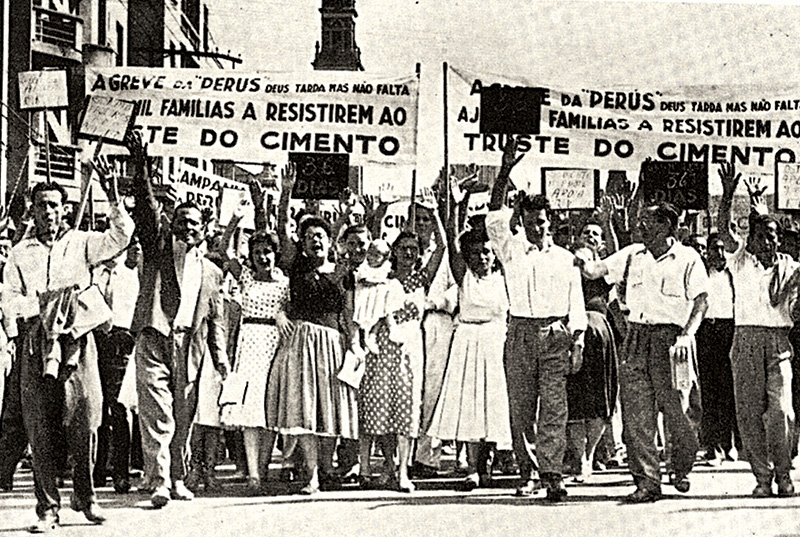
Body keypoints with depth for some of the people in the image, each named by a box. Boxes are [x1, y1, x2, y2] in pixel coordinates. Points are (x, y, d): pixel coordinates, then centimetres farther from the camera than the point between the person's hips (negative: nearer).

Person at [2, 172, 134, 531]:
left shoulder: (81, 243, 14)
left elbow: (121, 236, 1)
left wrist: (113, 199, -10)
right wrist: (41, 304, -8)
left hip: (77, 340, 0)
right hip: (36, 343, 1)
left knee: (85, 420, -6)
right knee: (41, 428, -3)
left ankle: (85, 496, 9)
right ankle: (48, 508, 0)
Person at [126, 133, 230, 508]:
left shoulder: (211, 272, 20)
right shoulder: (159, 247, 11)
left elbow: (216, 320, 19)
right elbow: (146, 205, -2)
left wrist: (220, 357, 9)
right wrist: (140, 164, -14)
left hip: (190, 346, 3)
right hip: (155, 339, -3)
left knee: (183, 418, 8)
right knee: (157, 416, -10)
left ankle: (178, 480, 19)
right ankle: (159, 483, -13)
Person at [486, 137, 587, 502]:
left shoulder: (565, 258, 12)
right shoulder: (511, 250, 10)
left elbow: (576, 302, 11)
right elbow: (495, 215, -3)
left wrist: (578, 341, 2)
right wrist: (505, 172, -12)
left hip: (555, 335, -1)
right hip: (520, 333, 1)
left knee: (554, 407, -7)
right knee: (520, 409, 2)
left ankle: (553, 475, -9)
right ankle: (528, 472, 12)